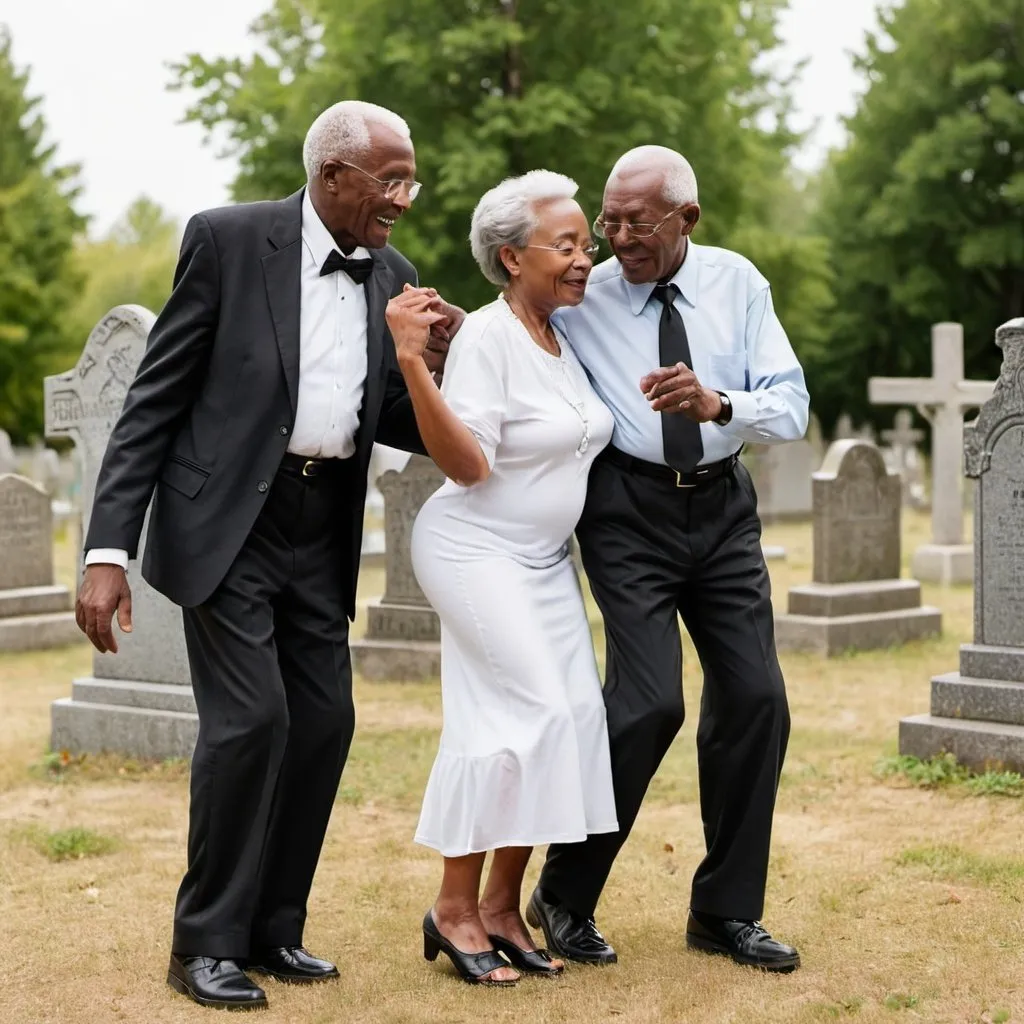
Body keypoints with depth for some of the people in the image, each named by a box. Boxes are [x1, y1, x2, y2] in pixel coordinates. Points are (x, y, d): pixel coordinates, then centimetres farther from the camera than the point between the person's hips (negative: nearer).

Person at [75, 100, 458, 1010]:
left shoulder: (395, 276, 7)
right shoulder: (229, 240, -9)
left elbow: (391, 422, 12)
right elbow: (155, 400, -10)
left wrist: (439, 368, -10)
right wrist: (109, 549, -16)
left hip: (323, 531, 6)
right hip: (226, 522, -6)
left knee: (323, 721, 4)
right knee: (250, 718, -12)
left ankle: (273, 930, 19)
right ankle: (207, 943, 3)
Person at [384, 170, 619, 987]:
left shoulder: (569, 333, 9)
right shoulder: (486, 338, -16)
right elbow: (468, 465, -24)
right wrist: (412, 362, -33)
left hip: (546, 558, 8)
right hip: (476, 549, -8)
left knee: (572, 713, -1)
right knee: (531, 711, -17)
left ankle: (501, 906, 8)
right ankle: (454, 909, -7)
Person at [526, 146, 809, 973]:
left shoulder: (737, 283, -1)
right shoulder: (582, 300, -5)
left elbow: (791, 408, -7)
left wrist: (717, 404, -27)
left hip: (723, 508, 4)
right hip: (629, 509, -4)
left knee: (755, 698, 1)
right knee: (650, 699, -16)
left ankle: (726, 912, 16)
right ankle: (564, 898, 2)